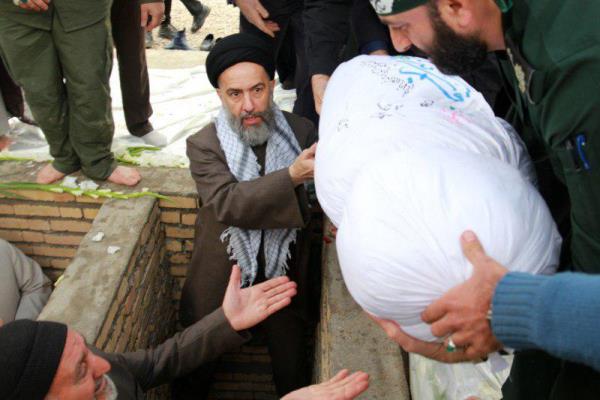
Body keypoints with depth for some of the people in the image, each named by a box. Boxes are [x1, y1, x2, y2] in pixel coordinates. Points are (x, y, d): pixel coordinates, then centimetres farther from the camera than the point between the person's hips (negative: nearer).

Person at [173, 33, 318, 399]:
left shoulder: (302, 131, -4)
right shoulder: (204, 145, -11)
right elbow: (228, 204, -26)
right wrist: (292, 176, -39)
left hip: (284, 277, 1)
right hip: (221, 285, -1)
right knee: (198, 367, 16)